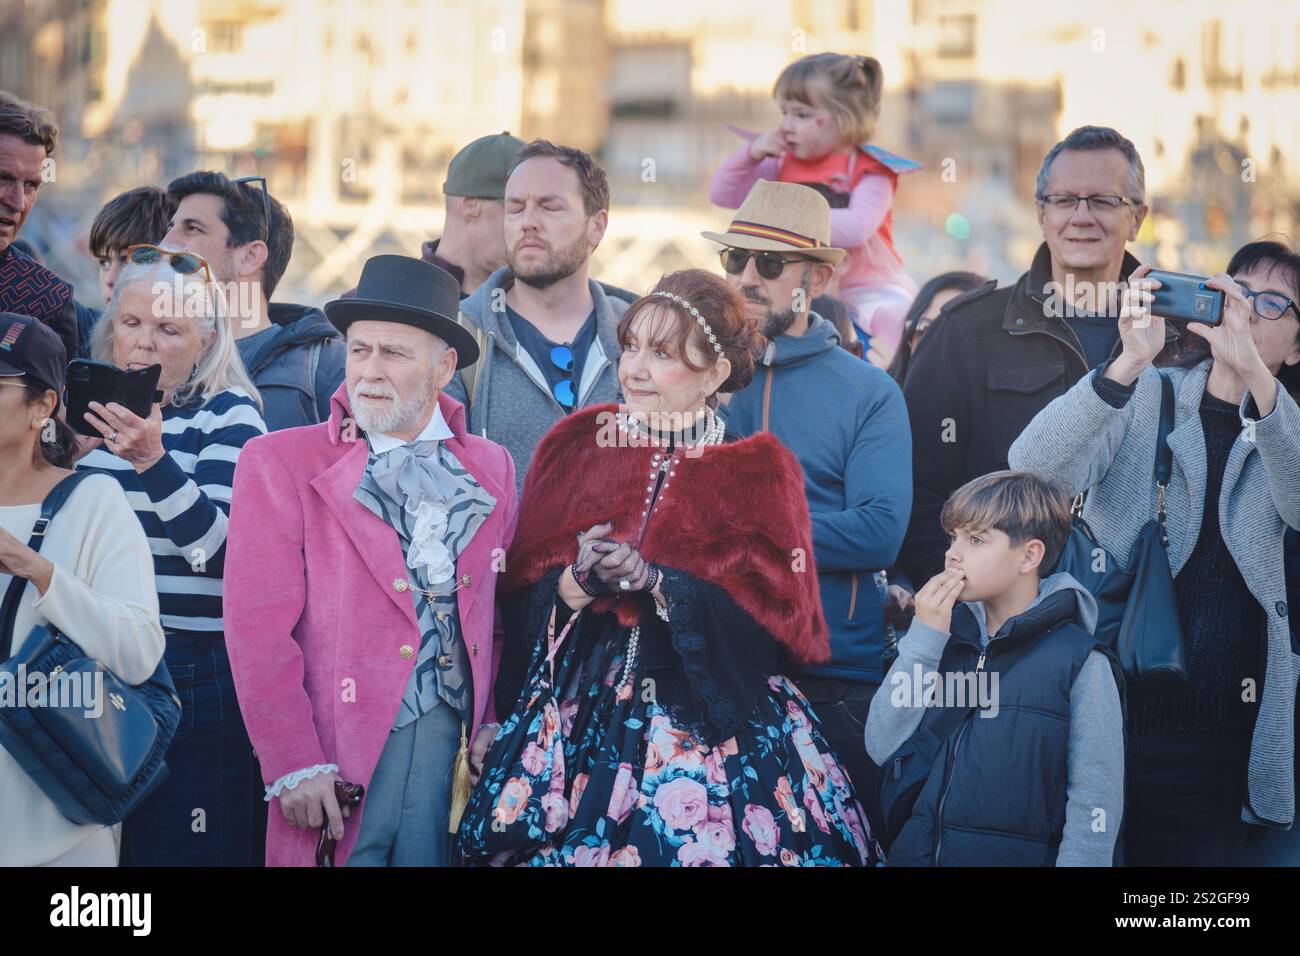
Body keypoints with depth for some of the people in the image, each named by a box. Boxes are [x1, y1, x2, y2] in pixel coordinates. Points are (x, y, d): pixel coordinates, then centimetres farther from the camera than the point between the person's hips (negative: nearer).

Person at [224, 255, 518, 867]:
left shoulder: (491, 467, 12)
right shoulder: (280, 463, -1)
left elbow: (494, 616, 15)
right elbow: (259, 629, -7)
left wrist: (491, 727, 2)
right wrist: (294, 767, -13)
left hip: (454, 746, 3)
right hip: (340, 757, -3)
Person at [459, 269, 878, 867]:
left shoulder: (760, 469, 2)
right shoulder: (578, 443, 8)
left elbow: (778, 615, -7)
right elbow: (522, 589, 5)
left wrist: (656, 584, -18)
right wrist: (576, 583, -17)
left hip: (711, 722, -2)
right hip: (582, 718, 2)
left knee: (691, 843, -9)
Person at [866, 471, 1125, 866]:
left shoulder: (1081, 662, -10)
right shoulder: (945, 639, 5)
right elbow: (882, 748, -4)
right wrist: (922, 638, -9)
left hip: (1020, 855, -4)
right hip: (917, 852, 5)